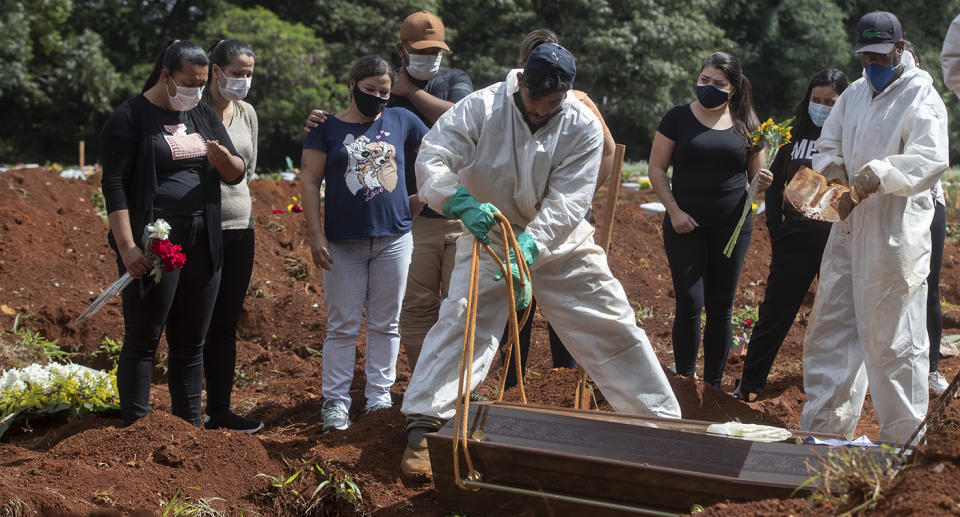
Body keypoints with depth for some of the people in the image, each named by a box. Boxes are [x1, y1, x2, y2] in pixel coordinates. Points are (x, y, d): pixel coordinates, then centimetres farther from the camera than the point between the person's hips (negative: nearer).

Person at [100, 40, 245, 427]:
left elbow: (236, 173, 13)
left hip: (203, 245, 6)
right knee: (142, 341, -1)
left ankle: (190, 428, 17)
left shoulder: (203, 115, 14)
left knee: (190, 343, 10)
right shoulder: (130, 118, -5)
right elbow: (115, 185, -11)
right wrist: (127, 247, -19)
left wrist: (222, 158, -12)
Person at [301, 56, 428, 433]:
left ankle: (380, 396, 17)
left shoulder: (401, 121, 8)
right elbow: (310, 183, 0)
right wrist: (316, 236, -7)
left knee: (386, 323, 8)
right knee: (342, 326, 1)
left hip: (394, 238, 2)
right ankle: (335, 402, 7)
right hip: (344, 243, -2)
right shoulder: (327, 129, 2)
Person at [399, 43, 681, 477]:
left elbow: (567, 201, -23)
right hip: (490, 236, -1)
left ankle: (662, 420, 15)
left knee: (613, 326, 3)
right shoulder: (481, 107, -18)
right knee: (460, 321, -17)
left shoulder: (583, 126, -16)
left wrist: (529, 246, -40)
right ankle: (422, 428, -13)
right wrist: (462, 201, -46)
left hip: (560, 242, 1)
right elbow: (431, 160, -25)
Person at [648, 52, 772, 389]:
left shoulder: (746, 125, 7)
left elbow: (755, 176, 14)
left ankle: (713, 384, 16)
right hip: (686, 225, -2)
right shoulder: (679, 118, 1)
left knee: (721, 308, 7)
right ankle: (684, 381, 4)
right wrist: (674, 210, -10)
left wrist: (762, 183, -10)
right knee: (689, 304, -9)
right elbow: (656, 168, 1)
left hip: (732, 227, 2)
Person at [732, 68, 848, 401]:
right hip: (796, 238, 2)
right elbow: (774, 183, 13)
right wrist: (776, 228, 5)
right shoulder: (796, 133, 8)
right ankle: (747, 387, 11)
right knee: (774, 313, 4)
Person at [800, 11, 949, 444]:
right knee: (831, 327, 13)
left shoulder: (920, 97, -8)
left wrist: (882, 173, -37)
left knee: (893, 338, -2)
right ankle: (823, 427, 24)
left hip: (896, 236, -7)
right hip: (848, 229, 8)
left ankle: (902, 439, 9)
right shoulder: (853, 95, 15)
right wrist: (832, 165, -6)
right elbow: (827, 143, 18)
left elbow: (932, 160, -21)